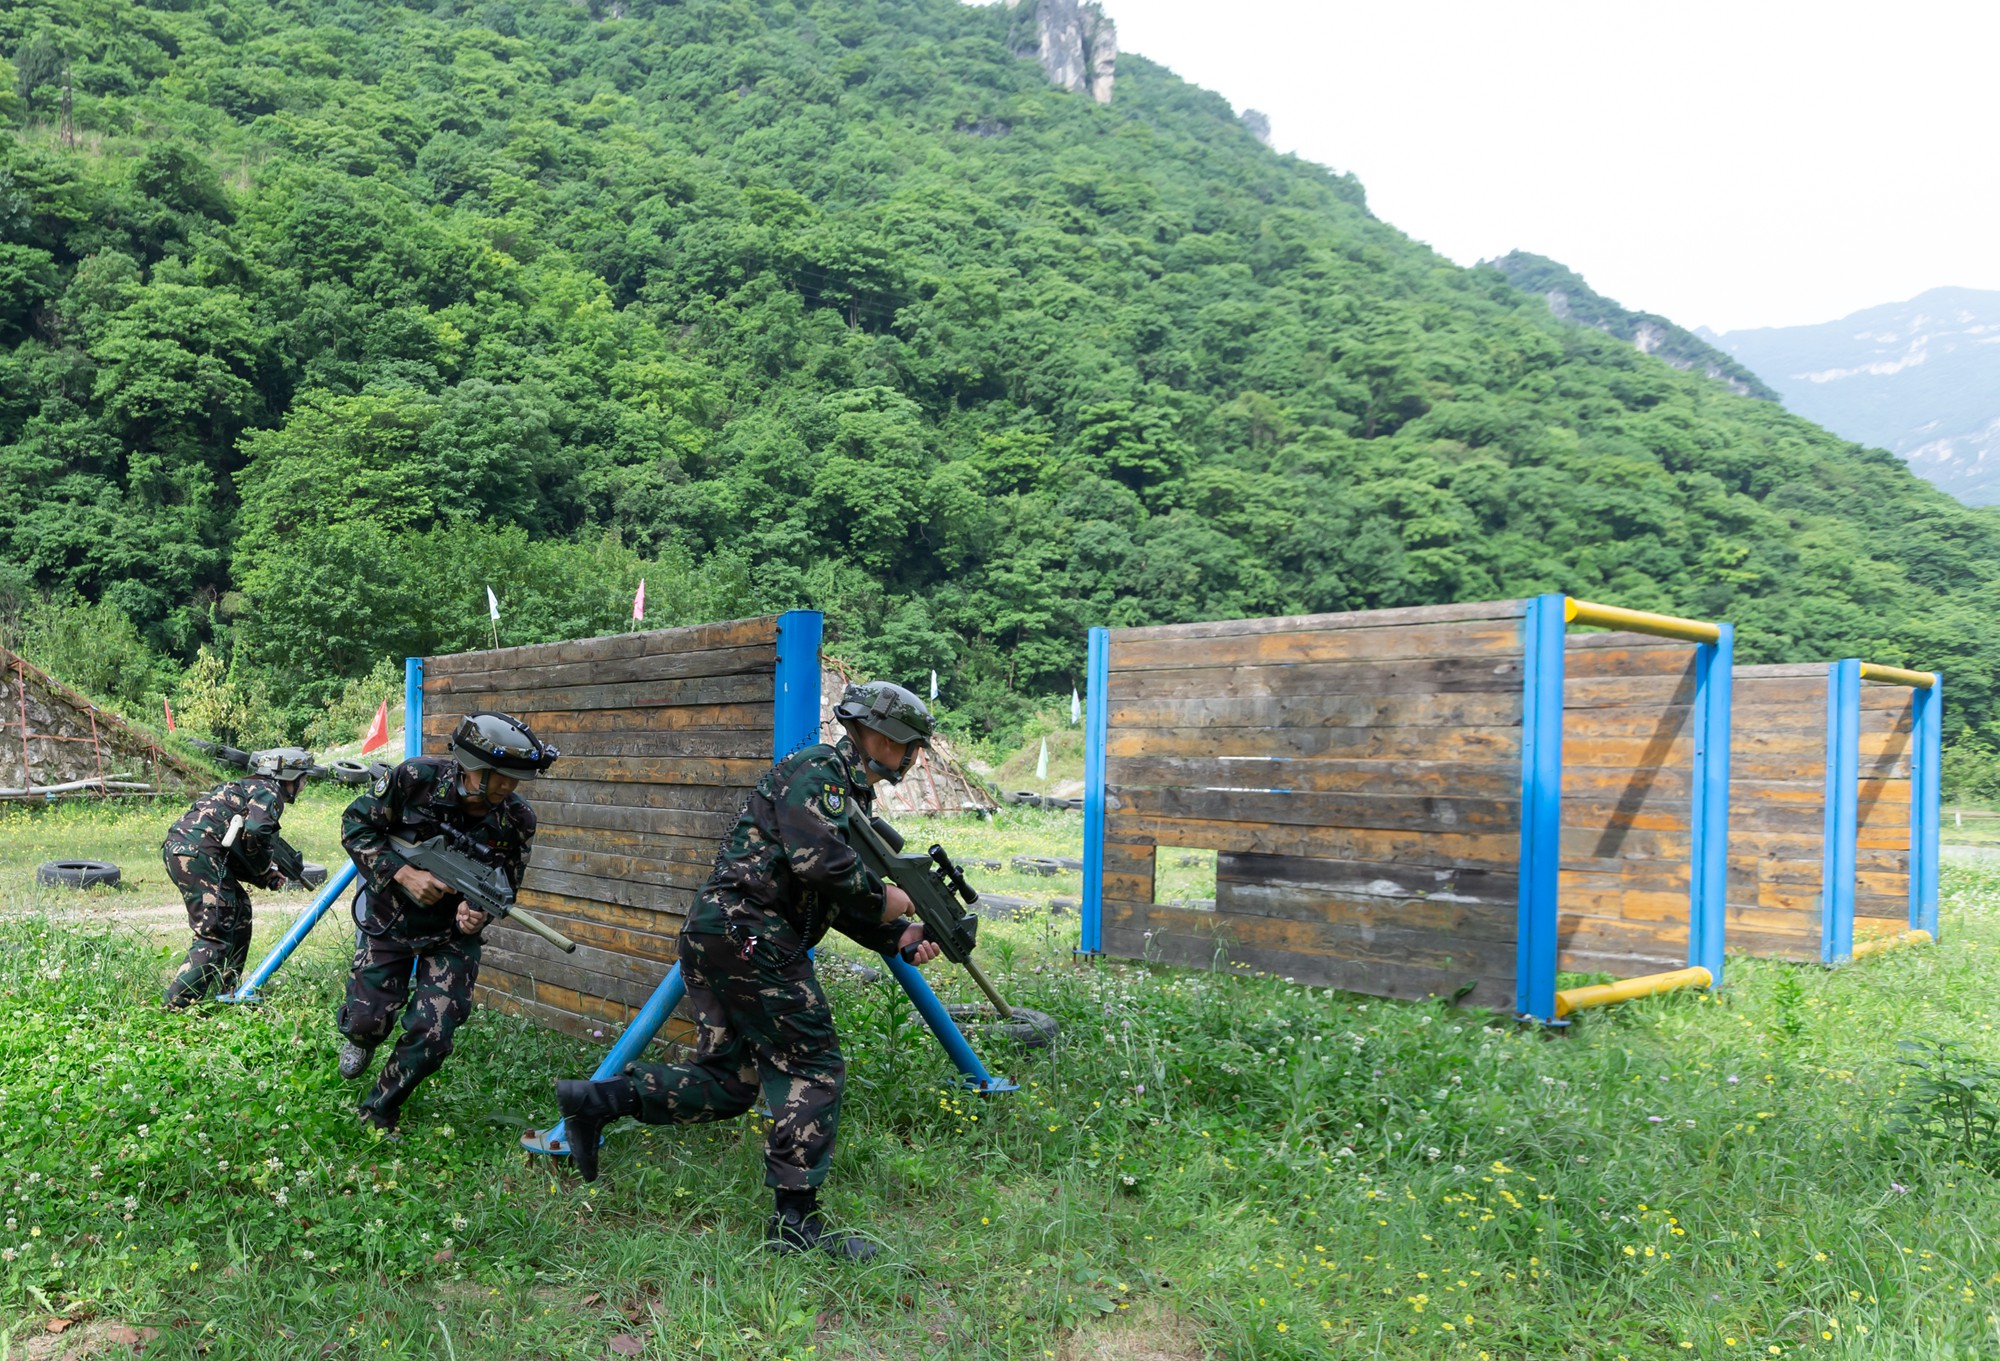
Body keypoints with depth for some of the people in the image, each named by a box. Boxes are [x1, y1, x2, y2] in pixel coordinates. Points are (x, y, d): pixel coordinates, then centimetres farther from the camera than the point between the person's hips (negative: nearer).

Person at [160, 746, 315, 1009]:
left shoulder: (247, 788, 28)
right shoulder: (269, 792, 0)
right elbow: (255, 833, -19)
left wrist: (264, 875, 17)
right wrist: (266, 872, -2)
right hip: (196, 852, -10)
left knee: (238, 909, 21)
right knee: (216, 934, -10)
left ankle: (228, 991, 27)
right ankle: (177, 1004, -14)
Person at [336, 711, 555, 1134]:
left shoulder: (517, 820, -20)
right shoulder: (416, 778, -26)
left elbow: (504, 886, -5)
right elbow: (355, 825, -14)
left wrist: (479, 913, -27)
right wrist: (404, 874, -27)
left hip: (452, 930, 1)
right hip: (388, 917, -1)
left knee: (432, 1037, -6)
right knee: (369, 1019, 2)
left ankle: (379, 1114, 21)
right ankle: (359, 1038, 43)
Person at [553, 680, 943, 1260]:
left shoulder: (855, 797, 23)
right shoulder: (818, 770, -8)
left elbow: (841, 903, 23)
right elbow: (816, 859, -24)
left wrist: (900, 937, 8)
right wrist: (882, 898, -10)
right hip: (747, 934, -10)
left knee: (725, 1082, 13)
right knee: (813, 1067, -5)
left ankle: (594, 1101, 16)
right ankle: (795, 1220, -1)